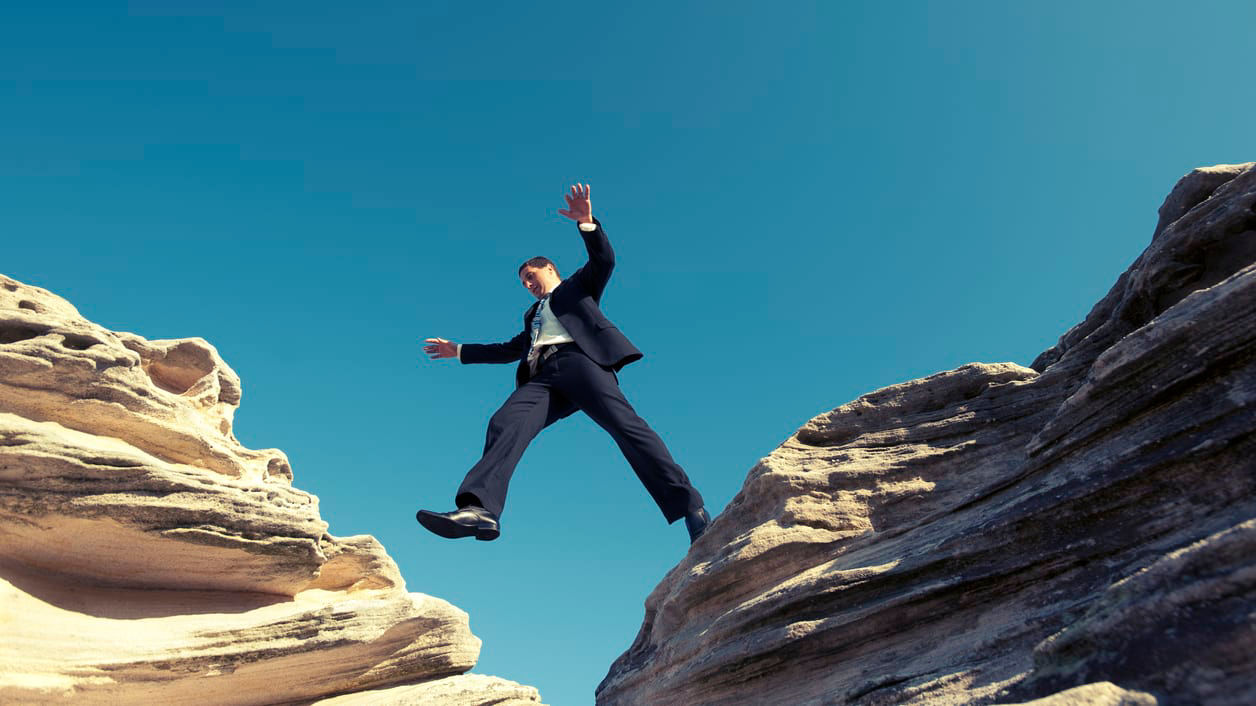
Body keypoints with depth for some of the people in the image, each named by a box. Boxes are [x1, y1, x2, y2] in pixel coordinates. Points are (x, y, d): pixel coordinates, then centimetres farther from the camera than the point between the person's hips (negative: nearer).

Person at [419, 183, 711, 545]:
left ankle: (689, 505, -32)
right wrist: (459, 350, 47)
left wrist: (587, 222, -7)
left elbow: (604, 260, 9)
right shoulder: (533, 314, 43)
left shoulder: (577, 284, 27)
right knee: (505, 424, -24)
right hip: (542, 377, 5)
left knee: (624, 423, -27)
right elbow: (510, 349, 46)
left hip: (580, 359, -5)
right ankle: (480, 509, -46)